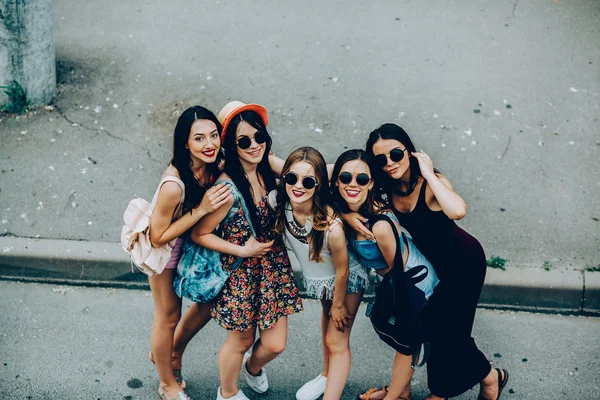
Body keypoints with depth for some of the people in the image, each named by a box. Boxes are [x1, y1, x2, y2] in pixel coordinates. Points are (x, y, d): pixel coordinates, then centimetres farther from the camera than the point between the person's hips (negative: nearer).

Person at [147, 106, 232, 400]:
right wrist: (201, 209, -36)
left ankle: (170, 352, 48)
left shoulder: (213, 166, -19)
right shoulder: (174, 185, -39)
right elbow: (158, 238, -29)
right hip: (165, 252, -6)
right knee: (169, 317, 16)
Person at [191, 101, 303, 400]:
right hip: (241, 273, -5)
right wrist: (242, 250, -18)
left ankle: (253, 367, 49)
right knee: (241, 340, 16)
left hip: (273, 267, 5)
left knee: (275, 344, 11)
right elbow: (199, 234, -18)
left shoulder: (269, 169, -8)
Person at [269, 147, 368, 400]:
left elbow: (342, 271, -26)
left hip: (346, 280, -6)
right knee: (327, 319, 29)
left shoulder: (331, 225, -42)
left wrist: (338, 305, -9)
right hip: (315, 277, 6)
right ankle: (328, 375, 54)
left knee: (336, 342, 4)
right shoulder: (277, 201, -29)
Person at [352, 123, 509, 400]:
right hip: (431, 263, 6)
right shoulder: (383, 187, -15)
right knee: (435, 327, 15)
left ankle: (490, 377, 29)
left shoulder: (430, 184, -31)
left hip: (463, 262, -6)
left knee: (447, 330, 1)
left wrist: (428, 174, -41)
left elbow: (457, 211, -51)